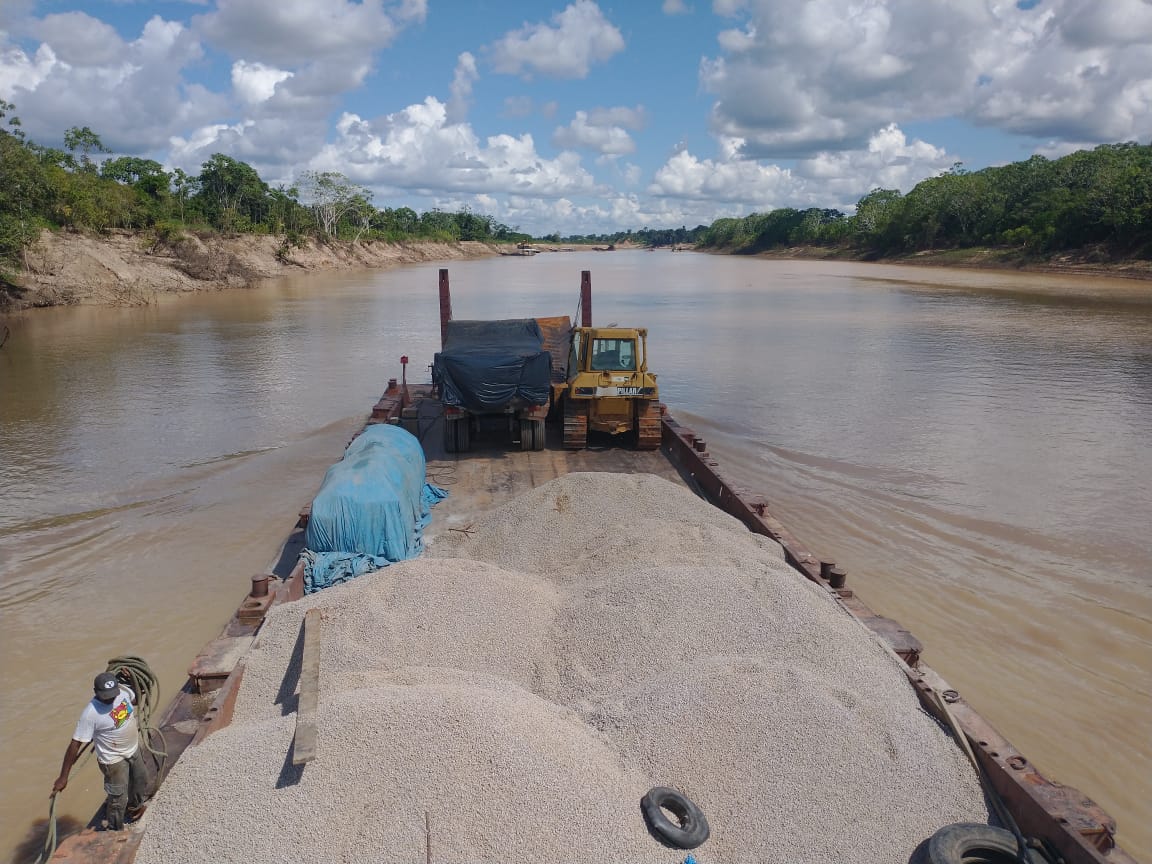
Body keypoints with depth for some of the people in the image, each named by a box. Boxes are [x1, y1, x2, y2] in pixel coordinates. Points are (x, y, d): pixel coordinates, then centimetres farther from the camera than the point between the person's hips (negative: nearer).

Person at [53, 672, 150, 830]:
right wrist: (63, 777, -25)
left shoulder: (124, 690, -17)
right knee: (118, 799, 7)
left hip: (134, 749, 7)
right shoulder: (90, 713, -32)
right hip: (114, 760, -6)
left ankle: (135, 806, 58)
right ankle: (115, 832, 32)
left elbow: (134, 701, 9)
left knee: (141, 780, 28)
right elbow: (75, 744, -28)